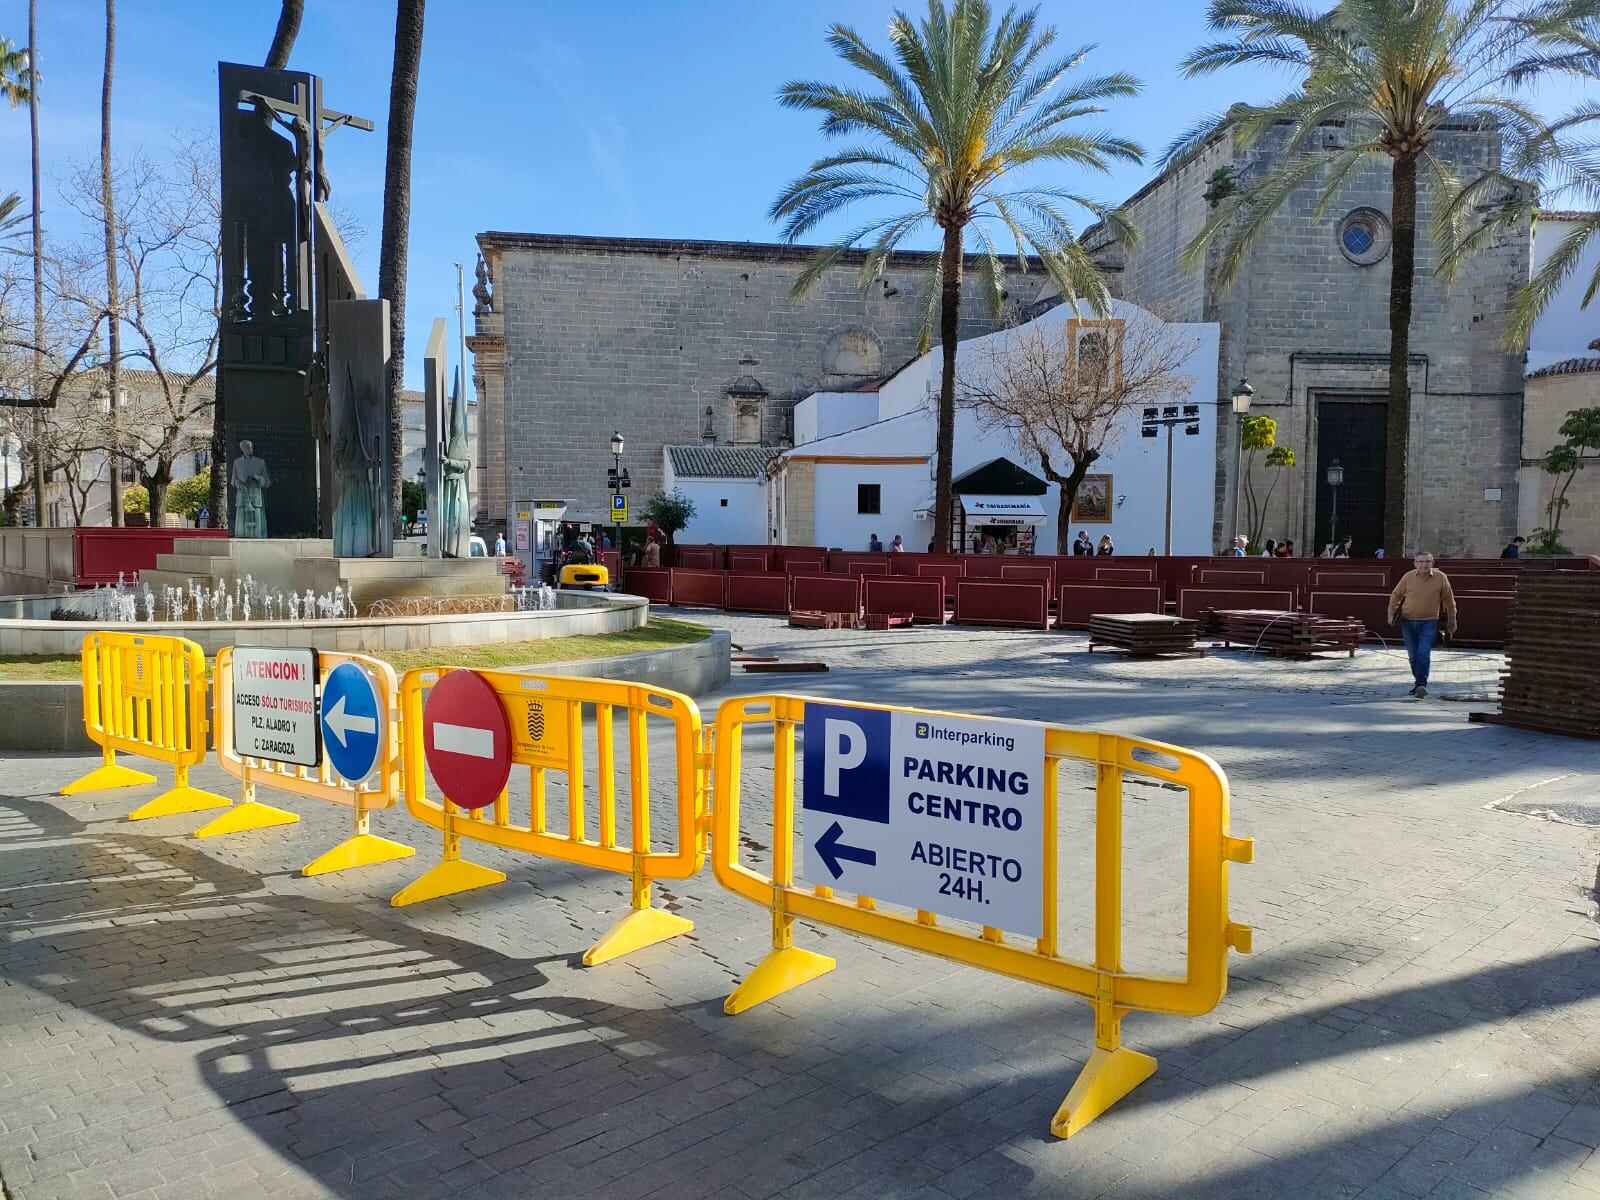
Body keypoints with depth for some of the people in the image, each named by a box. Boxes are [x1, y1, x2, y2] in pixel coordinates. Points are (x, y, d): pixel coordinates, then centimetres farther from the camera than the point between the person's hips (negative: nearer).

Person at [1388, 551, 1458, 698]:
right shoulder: (1408, 577, -8)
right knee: (1413, 654, 9)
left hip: (1429, 621, -2)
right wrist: (1391, 613, 2)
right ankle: (1419, 682, 26)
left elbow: (1449, 600, 5)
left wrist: (1452, 622, 10)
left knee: (1424, 652, -17)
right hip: (1408, 620, 2)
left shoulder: (1440, 577, -9)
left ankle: (1421, 684, -17)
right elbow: (1396, 595, 8)